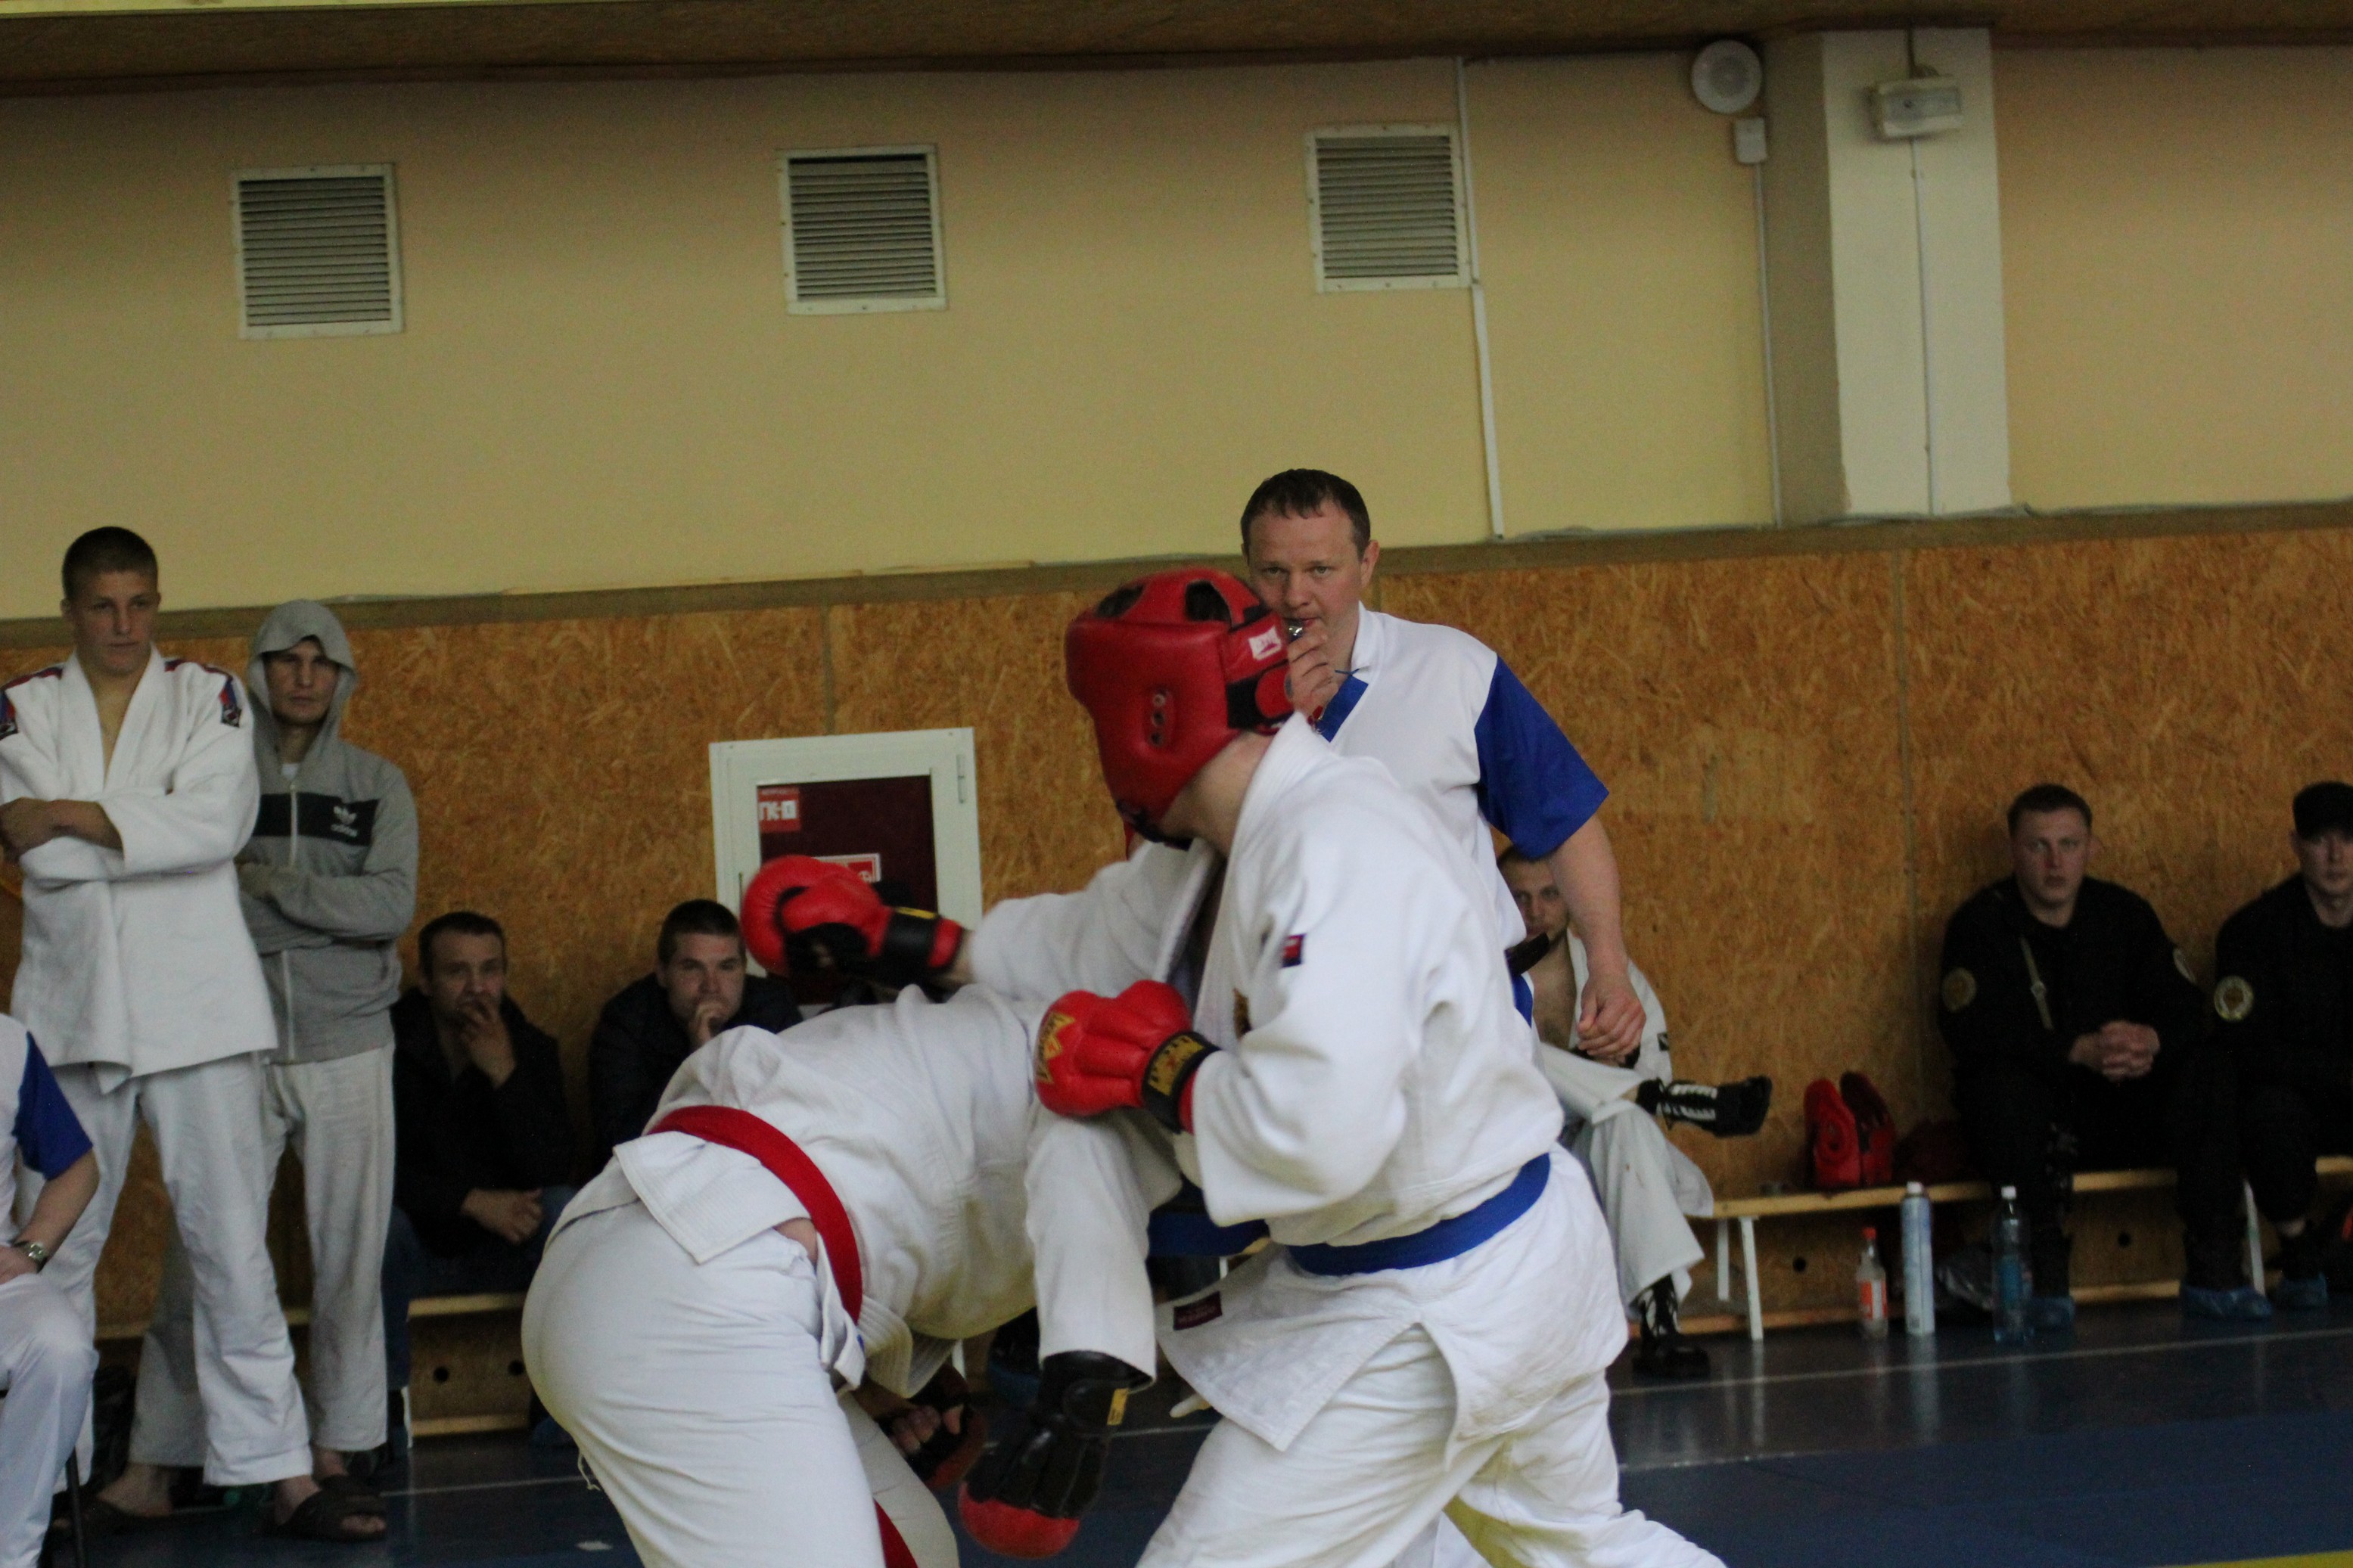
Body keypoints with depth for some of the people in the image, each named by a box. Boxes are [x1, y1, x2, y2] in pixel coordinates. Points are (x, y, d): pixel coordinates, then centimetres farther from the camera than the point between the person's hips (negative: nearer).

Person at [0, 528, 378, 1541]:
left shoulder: (209, 699, 6)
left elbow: (219, 822, -11)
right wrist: (160, 830, -10)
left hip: (195, 1010, -1)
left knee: (230, 1242, -2)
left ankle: (278, 1470, -3)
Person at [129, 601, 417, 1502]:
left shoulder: (377, 786, 7)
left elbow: (392, 904, -7)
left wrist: (264, 886, -11)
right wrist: (330, 912, -9)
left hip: (347, 1050, 2)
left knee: (350, 1252, 3)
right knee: (202, 1254, -5)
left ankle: (336, 1447, 11)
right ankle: (164, 1453, 0)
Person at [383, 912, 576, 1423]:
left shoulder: (530, 1049, -2)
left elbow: (552, 1170, -15)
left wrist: (505, 1075, -26)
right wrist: (472, 1201, -25)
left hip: (502, 1250, 2)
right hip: (417, 1246, -2)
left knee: (564, 1209, -27)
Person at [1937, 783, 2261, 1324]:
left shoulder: (2125, 914, 8)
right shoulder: (1979, 924, -4)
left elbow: (2187, 1010, -1)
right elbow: (1972, 1032, -21)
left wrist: (2151, 1041, -27)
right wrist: (2080, 1051, -32)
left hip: (2117, 1117, 4)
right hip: (2033, 1123, -4)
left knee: (2209, 1072, -19)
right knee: (2001, 1086, -36)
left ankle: (2213, 1272, -21)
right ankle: (2046, 1275, -30)